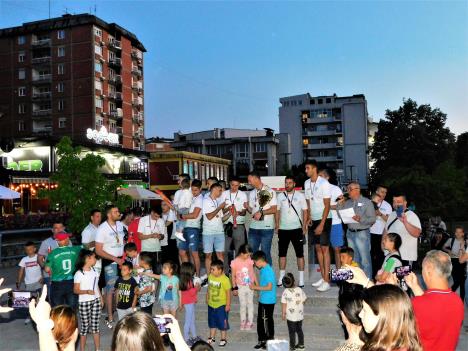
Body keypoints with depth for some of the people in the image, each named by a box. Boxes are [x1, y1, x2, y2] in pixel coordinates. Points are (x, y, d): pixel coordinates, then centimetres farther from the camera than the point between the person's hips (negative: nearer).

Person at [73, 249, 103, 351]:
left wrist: (101, 297, 13)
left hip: (96, 301, 5)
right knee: (85, 327, 3)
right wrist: (87, 291, -27)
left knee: (95, 326, 11)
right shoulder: (79, 274, -14)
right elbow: (75, 290, -12)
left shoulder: (94, 271, 5)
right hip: (84, 302, -5)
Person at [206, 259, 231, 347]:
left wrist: (228, 304, -14)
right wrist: (207, 298, 14)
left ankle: (223, 339, 26)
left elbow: (228, 292, -16)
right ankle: (212, 338, 36)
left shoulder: (225, 279, -21)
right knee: (212, 322, 19)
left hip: (221, 305, -6)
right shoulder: (210, 276, -4)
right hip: (211, 304, 6)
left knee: (222, 322, 8)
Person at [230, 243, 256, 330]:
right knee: (243, 304, 9)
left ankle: (250, 322, 24)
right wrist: (234, 288, -5)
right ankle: (243, 322, 25)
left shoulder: (250, 260, -8)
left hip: (250, 286, 2)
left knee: (250, 303, 11)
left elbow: (252, 272, 2)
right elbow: (233, 276, -7)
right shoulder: (235, 262, -16)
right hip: (241, 287, -2)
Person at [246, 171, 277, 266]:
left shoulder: (270, 191, -3)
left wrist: (261, 212, -17)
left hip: (266, 227, -5)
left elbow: (274, 209, -8)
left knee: (265, 252, 0)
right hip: (253, 227, 5)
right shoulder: (252, 193, 14)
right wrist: (247, 207, -4)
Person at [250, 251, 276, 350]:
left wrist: (256, 287, -18)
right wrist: (256, 286, 6)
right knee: (260, 320, 15)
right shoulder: (263, 270, 9)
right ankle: (262, 340, 27)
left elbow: (269, 287, -24)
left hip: (268, 301, -10)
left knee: (267, 320, 3)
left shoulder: (268, 271, -21)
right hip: (262, 300, 10)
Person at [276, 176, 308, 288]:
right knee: (282, 253, 7)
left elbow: (305, 211, 1)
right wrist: (277, 226, 2)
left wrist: (304, 226, -6)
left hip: (296, 228, -3)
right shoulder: (280, 196, 8)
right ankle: (281, 278, 15)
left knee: (299, 253, 0)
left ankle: (301, 279, 6)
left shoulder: (300, 196, 1)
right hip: (283, 229, 3)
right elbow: (277, 211, 10)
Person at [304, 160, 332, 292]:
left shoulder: (324, 183, -14)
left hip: (324, 219, -6)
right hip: (313, 220, 6)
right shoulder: (307, 183, 6)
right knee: (317, 248, 9)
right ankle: (323, 277, 18)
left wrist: (321, 224, -17)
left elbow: (327, 205, -14)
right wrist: (309, 218, 3)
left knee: (324, 248, -6)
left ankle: (327, 281, -3)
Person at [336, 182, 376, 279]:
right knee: (354, 259, 13)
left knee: (365, 259, -4)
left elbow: (372, 219, -9)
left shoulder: (367, 202, -3)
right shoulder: (347, 202, 12)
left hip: (362, 233, -5)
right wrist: (339, 204, 0)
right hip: (350, 233, 6)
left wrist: (361, 219, -24)